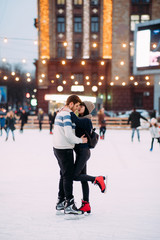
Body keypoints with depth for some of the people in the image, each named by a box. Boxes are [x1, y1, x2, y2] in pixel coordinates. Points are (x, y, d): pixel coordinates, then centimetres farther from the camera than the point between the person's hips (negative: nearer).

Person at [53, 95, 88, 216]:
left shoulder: (60, 113, 14)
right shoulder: (67, 114, -17)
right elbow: (68, 134, -24)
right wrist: (80, 140, -11)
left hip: (58, 148, 10)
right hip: (65, 150, -10)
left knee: (64, 175, 18)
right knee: (68, 176, -6)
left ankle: (61, 202, 25)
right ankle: (69, 205, -4)